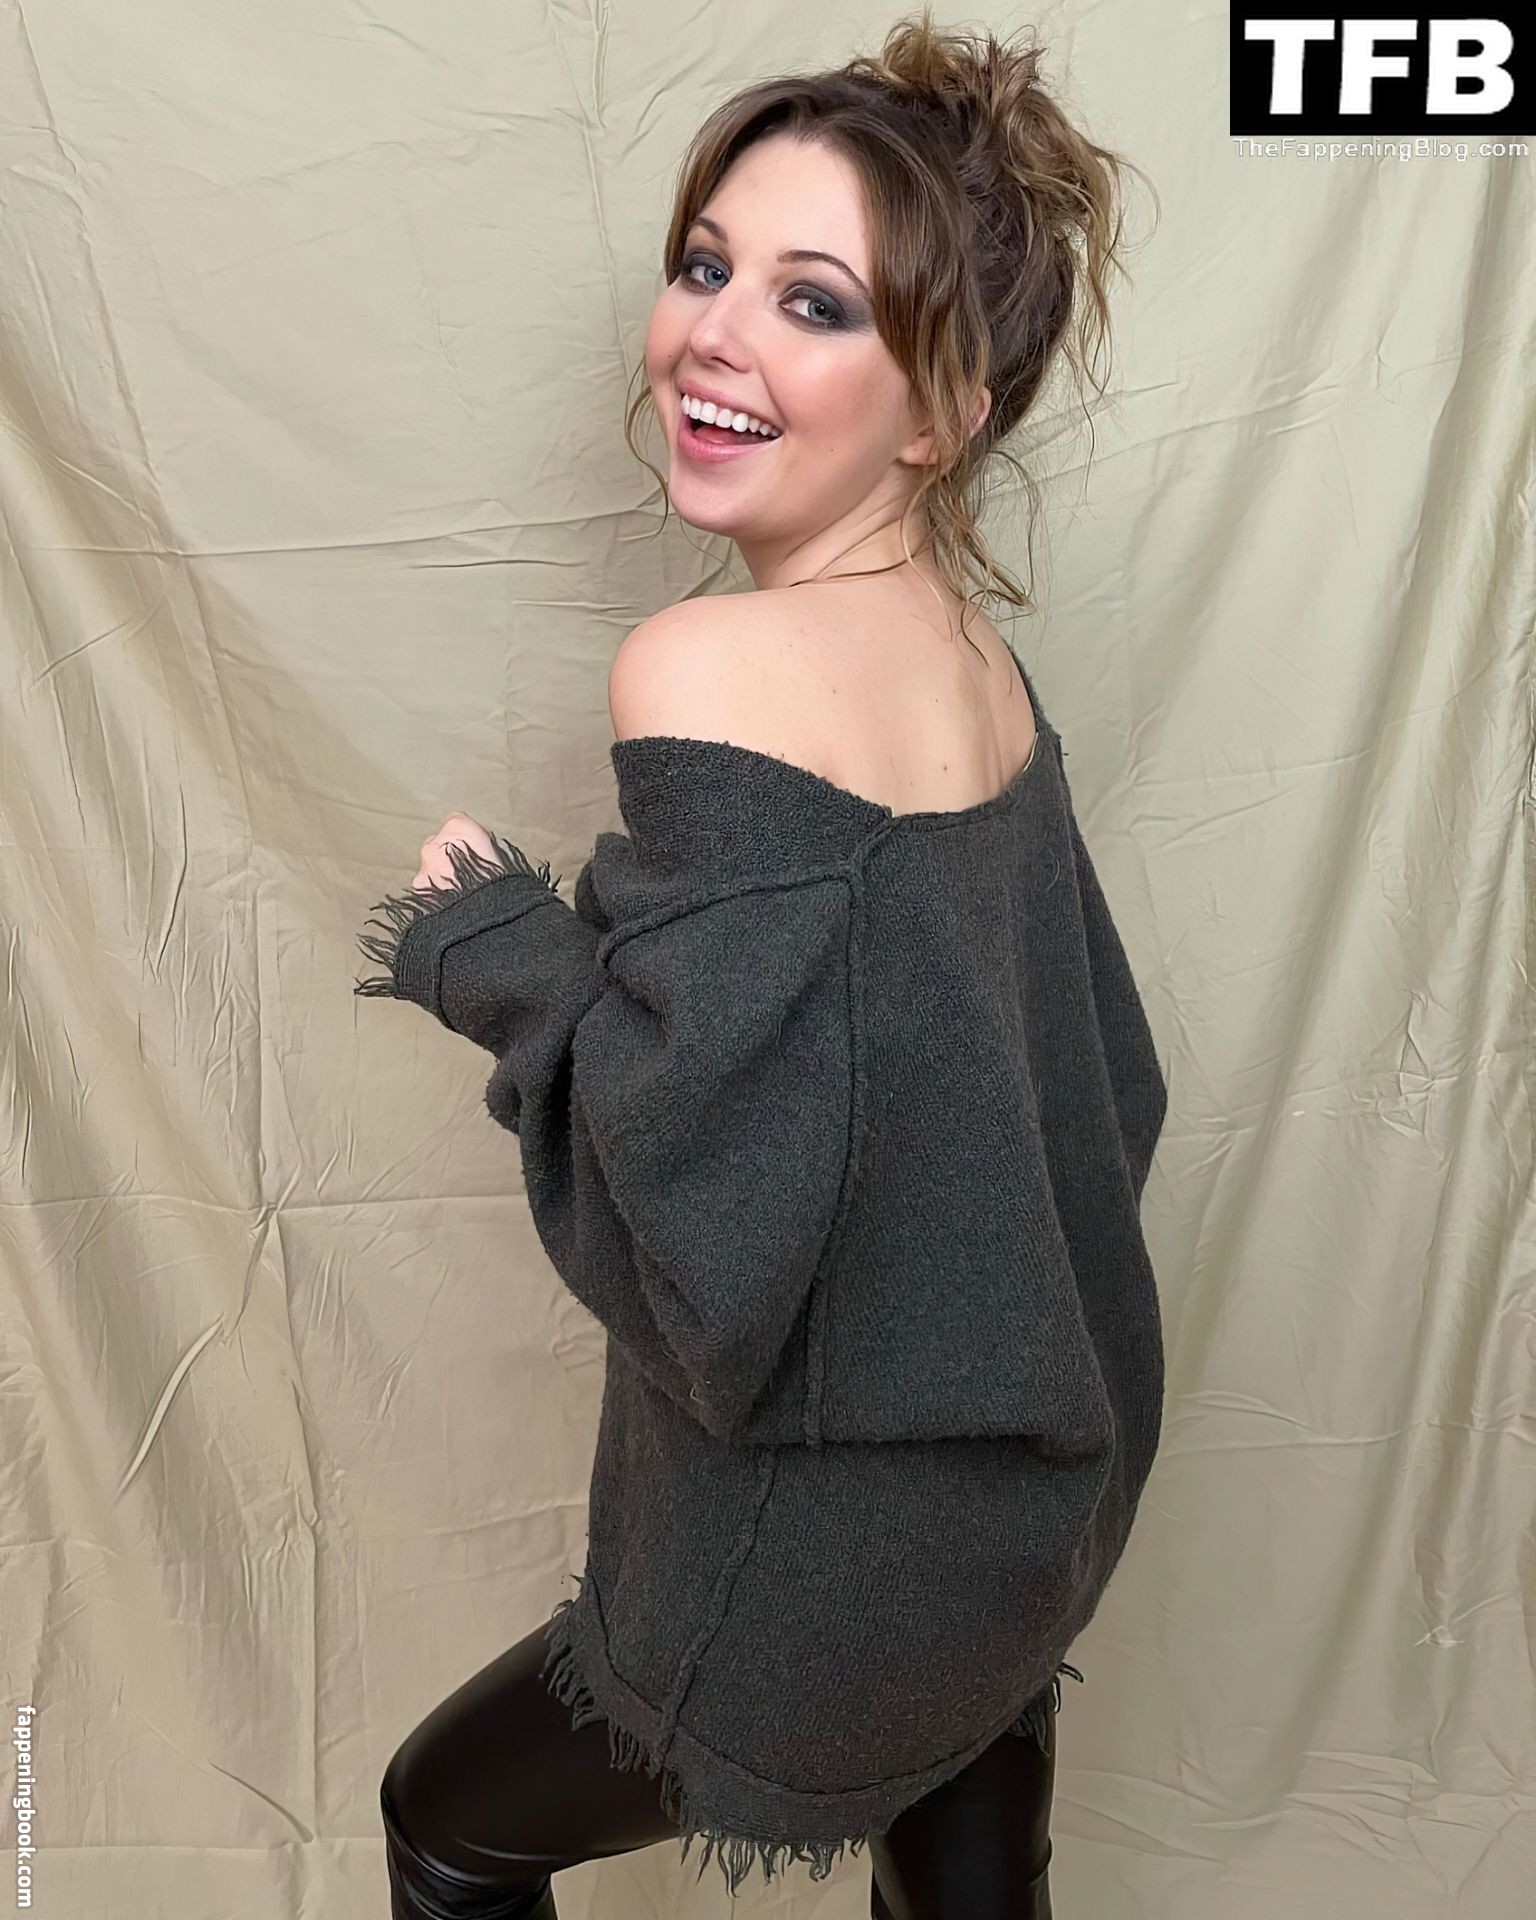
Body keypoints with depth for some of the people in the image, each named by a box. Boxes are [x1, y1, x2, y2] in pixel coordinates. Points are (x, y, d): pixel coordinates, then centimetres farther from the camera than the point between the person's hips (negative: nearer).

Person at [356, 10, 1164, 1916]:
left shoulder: (711, 672, -28)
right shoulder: (975, 665, -2)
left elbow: (709, 1243, -29)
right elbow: (1110, 1096, 6)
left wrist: (486, 942, -16)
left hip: (838, 1555, -7)